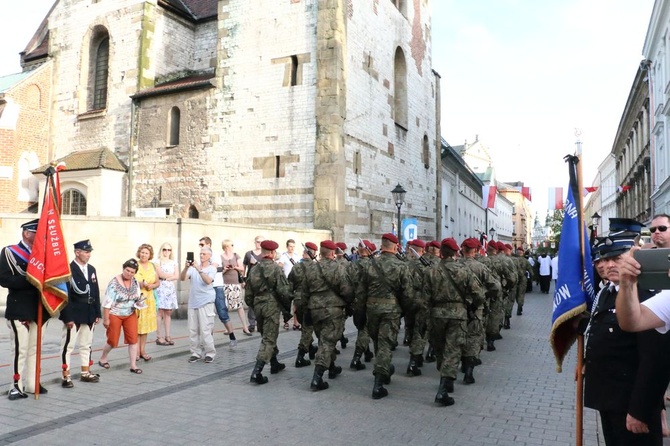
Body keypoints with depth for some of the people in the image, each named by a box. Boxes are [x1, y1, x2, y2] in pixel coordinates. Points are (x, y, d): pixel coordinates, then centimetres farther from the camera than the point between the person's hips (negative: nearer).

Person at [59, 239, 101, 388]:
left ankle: (86, 373, 26)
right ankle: (66, 376, 9)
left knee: (86, 344, 15)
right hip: (73, 314, -7)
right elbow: (65, 295, -15)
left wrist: (97, 313, 9)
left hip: (89, 314, 7)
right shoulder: (68, 269, -12)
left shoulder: (92, 269, 10)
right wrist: (68, 317, -18)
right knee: (68, 345, 1)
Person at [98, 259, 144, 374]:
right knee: (112, 340, 8)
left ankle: (133, 365, 6)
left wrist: (140, 300, -12)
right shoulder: (114, 283, -18)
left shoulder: (135, 282, -2)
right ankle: (102, 359, 35)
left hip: (130, 315, 4)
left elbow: (137, 298, 11)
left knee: (133, 339, -2)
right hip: (114, 315, -4)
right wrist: (106, 319, -16)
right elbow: (107, 303, -16)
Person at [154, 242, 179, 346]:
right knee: (160, 312, -8)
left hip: (171, 288, 4)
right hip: (161, 288, -4)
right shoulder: (158, 262, 6)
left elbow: (177, 276, 4)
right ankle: (158, 336, -6)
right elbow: (160, 274, -9)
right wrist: (172, 275, 0)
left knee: (168, 312, 4)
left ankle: (167, 336, 8)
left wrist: (166, 277, -7)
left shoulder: (174, 263, 16)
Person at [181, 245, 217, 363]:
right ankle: (195, 353, 16)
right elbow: (182, 278, -3)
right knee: (192, 330, 6)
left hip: (206, 302, -4)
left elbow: (208, 281, -17)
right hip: (193, 302, 4)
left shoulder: (212, 268, 0)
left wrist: (199, 269, -26)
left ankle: (210, 353, 4)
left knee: (205, 330, -6)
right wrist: (186, 268, -20)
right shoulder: (194, 267, 7)